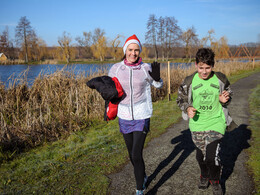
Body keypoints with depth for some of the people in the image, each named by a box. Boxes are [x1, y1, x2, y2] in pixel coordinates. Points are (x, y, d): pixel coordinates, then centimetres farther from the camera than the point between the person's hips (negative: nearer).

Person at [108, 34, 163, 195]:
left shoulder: (146, 68, -8)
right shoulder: (116, 68, -4)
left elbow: (158, 85, 7)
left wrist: (157, 77, -14)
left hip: (142, 117, -3)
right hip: (124, 116, 3)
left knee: (137, 155, -9)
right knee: (132, 153, 17)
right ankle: (143, 177, 43)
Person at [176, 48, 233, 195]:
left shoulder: (221, 79, -6)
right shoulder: (189, 81, -6)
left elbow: (229, 95, 11)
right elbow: (181, 99, 6)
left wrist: (224, 100, -12)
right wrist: (187, 108, -13)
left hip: (216, 122, -1)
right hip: (197, 124, 2)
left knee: (212, 156, -10)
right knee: (201, 155, 14)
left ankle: (215, 181, 21)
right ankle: (204, 176, 46)